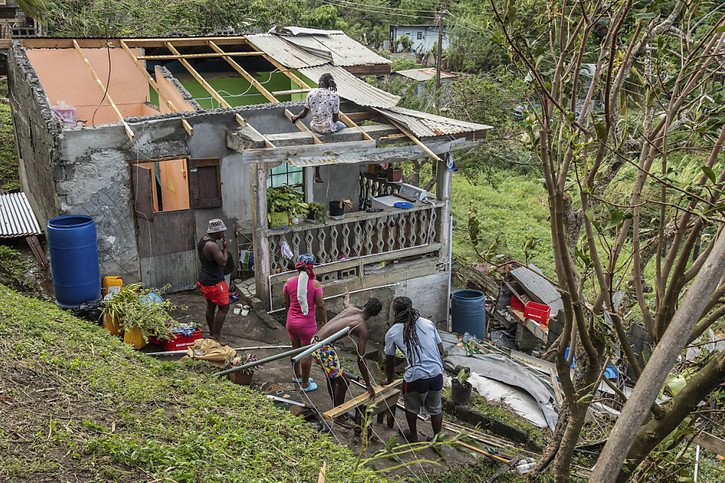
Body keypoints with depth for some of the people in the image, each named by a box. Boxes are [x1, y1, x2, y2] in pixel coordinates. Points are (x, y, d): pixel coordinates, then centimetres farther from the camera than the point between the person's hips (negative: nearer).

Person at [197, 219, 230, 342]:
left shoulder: (202, 241, 5)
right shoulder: (212, 245, -26)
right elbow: (223, 262, -23)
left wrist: (221, 247, 6)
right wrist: (225, 247, -12)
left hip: (204, 280, 10)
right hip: (214, 282, -10)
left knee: (211, 306, 19)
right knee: (224, 307, -1)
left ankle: (212, 333, 30)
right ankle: (217, 337, 2)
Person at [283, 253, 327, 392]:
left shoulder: (289, 282, -4)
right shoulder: (315, 284, -17)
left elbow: (286, 303, 6)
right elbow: (320, 306, -12)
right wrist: (325, 322, 1)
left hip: (291, 322, 5)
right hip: (307, 324, -5)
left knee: (295, 349, 22)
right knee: (306, 353, 9)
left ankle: (298, 376, 42)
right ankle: (305, 384, 20)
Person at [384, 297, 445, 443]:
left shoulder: (392, 333, 2)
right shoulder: (428, 323, 9)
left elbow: (390, 361, 13)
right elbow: (441, 350, 10)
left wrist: (390, 380, 29)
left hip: (415, 377, -3)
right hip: (437, 375, 3)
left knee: (412, 407, 26)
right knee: (435, 408, 25)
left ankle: (413, 435, 44)